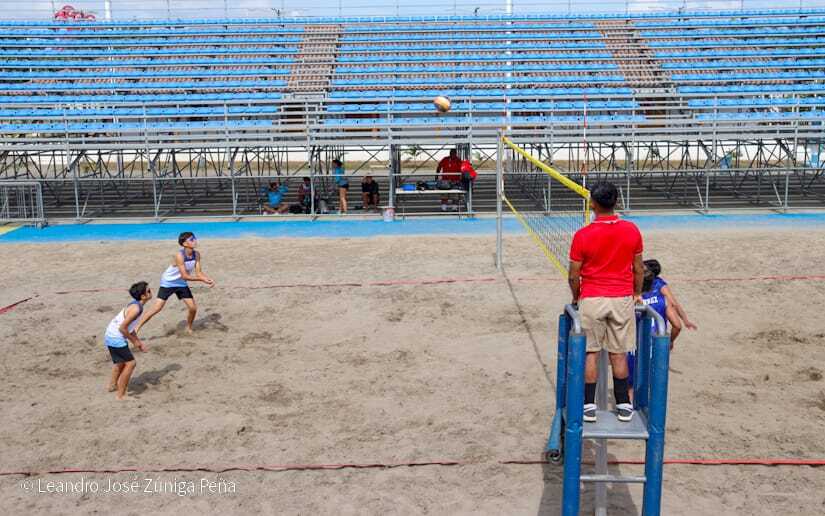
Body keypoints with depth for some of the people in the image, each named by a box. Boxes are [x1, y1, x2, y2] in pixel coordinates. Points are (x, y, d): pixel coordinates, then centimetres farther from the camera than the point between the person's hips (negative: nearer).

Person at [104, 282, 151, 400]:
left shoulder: (135, 305, 6)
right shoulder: (136, 308, -25)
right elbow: (122, 328, -26)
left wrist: (138, 342, 12)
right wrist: (134, 341, -13)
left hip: (112, 336, 10)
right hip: (116, 339, -10)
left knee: (121, 362, 28)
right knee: (130, 363, -5)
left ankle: (113, 385, 48)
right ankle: (120, 394, 1)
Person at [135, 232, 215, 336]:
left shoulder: (196, 255, -11)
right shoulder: (179, 255, -30)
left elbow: (198, 272, -8)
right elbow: (184, 276, -32)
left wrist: (208, 279, -27)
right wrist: (202, 279, -34)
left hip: (181, 284, 6)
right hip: (168, 283, -6)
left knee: (193, 308, 3)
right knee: (157, 308, -13)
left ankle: (189, 329, 27)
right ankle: (137, 328, -2)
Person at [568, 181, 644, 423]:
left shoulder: (582, 235, -12)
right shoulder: (632, 230, -4)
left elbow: (574, 275, -6)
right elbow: (638, 269, 5)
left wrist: (576, 297, 12)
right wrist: (637, 293, 20)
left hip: (591, 300, -2)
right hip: (622, 299, 2)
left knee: (590, 354, 7)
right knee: (619, 354, 11)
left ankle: (589, 406, 12)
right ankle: (623, 406, 19)